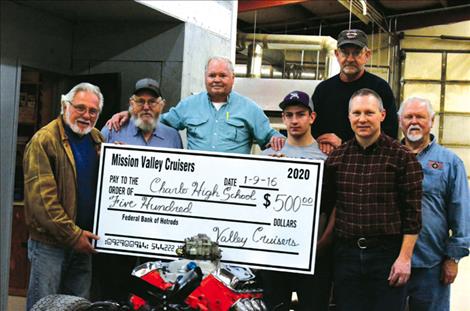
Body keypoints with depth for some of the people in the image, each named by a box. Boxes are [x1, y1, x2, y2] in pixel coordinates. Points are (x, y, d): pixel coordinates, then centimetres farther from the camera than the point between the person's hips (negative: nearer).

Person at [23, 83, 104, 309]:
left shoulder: (97, 140, 11)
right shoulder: (44, 140, -11)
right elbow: (41, 197, -17)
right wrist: (72, 235, -17)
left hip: (82, 241, 6)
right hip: (50, 242, -6)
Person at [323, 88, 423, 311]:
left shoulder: (402, 157, -3)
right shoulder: (336, 157, 8)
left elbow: (413, 213, -5)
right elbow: (324, 204, 15)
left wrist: (405, 258, -9)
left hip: (387, 254, -3)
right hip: (346, 254, 3)